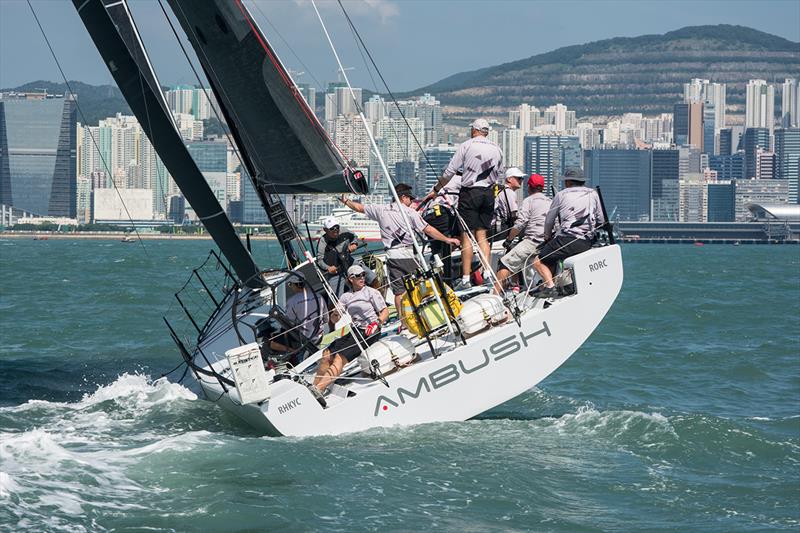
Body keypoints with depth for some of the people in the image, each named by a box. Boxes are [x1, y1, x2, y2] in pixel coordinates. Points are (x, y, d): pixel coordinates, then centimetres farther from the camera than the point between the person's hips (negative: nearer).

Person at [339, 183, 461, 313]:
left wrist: (346, 201, 39)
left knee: (399, 290, 2)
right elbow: (428, 230, -7)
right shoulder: (409, 212, -5)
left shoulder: (381, 210, 8)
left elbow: (359, 208, 20)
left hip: (391, 255, 4)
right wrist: (446, 239, -1)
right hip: (407, 254, -4)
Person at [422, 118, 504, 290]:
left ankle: (466, 278, -7)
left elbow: (450, 171, -5)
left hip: (470, 192, -4)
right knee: (482, 234, 11)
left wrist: (436, 189, 4)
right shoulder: (496, 149, 8)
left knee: (466, 235, -3)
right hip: (488, 194, 4)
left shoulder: (467, 146, -5)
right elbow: (499, 174, 14)